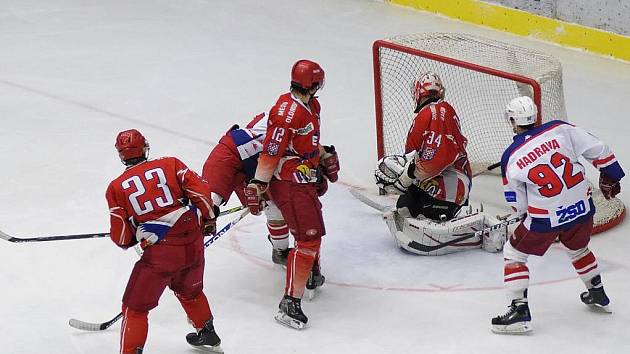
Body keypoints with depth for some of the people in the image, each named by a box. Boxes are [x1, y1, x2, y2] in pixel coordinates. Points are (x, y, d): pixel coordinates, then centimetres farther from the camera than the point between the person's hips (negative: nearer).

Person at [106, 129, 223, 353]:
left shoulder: (116, 188, 4)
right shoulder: (170, 165, 8)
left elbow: (122, 239, 3)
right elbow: (199, 189, -1)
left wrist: (132, 238, 26)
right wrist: (209, 219, 14)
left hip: (160, 254, -4)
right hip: (193, 245, 4)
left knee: (135, 307, 8)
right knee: (189, 291, 32)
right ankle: (208, 336, 49)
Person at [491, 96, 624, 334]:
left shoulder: (511, 158, -8)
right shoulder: (560, 129, -4)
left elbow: (517, 204, 1)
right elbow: (597, 149, 0)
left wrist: (525, 213, 23)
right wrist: (609, 177, 15)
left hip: (547, 219, -4)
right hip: (582, 207, 4)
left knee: (514, 253, 12)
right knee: (578, 248, 33)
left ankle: (519, 311, 2)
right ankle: (598, 295, 47)